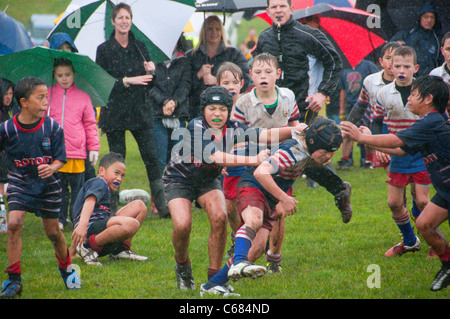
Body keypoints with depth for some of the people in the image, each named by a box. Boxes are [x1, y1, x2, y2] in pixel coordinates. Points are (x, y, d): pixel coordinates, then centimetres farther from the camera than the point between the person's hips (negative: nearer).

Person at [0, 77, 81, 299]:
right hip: (19, 184, -1)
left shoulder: (52, 127, -12)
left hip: (47, 185, 1)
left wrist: (51, 168, -25)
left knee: (53, 231, 9)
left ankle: (67, 269, 38)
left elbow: (60, 158, -6)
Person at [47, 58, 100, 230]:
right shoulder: (47, 95, 9)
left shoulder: (83, 97, 8)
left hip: (76, 152, 0)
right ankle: (60, 219, 13)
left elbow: (90, 124, 11)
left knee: (77, 187, 1)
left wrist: (94, 147, 7)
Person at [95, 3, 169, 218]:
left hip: (140, 111, 3)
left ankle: (163, 206, 0)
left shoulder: (140, 47, 11)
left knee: (151, 157, -3)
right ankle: (111, 208, 7)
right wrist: (128, 81, -16)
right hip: (115, 112, -3)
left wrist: (151, 71, -7)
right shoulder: (104, 50, 0)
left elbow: (150, 84, 14)